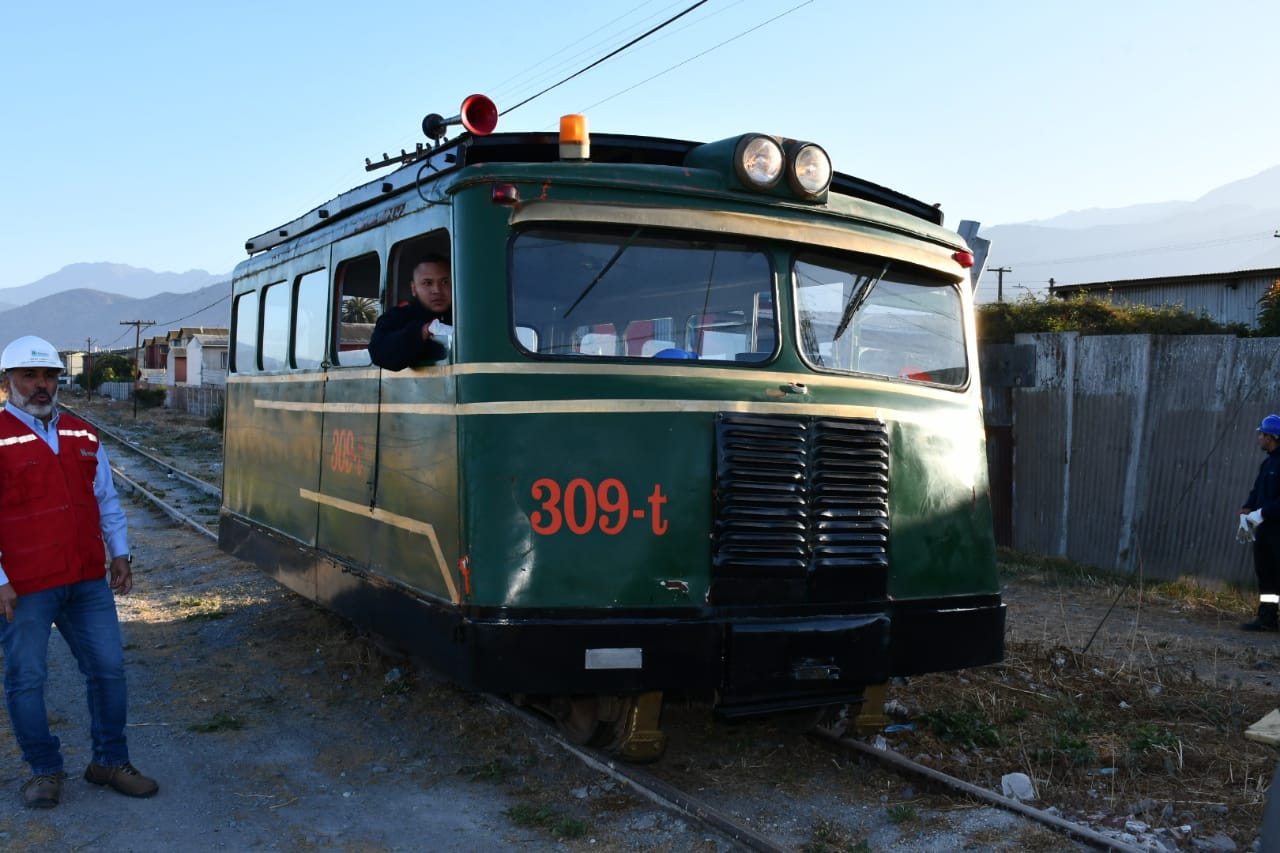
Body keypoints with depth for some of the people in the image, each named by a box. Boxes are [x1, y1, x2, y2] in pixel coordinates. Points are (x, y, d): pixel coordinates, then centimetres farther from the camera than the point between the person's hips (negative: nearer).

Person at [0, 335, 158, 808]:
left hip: (88, 582, 5)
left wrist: (119, 554, 12)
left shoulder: (83, 437, 12)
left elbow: (107, 501, 19)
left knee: (108, 669, 9)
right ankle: (45, 769, 23)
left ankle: (110, 761, 23)